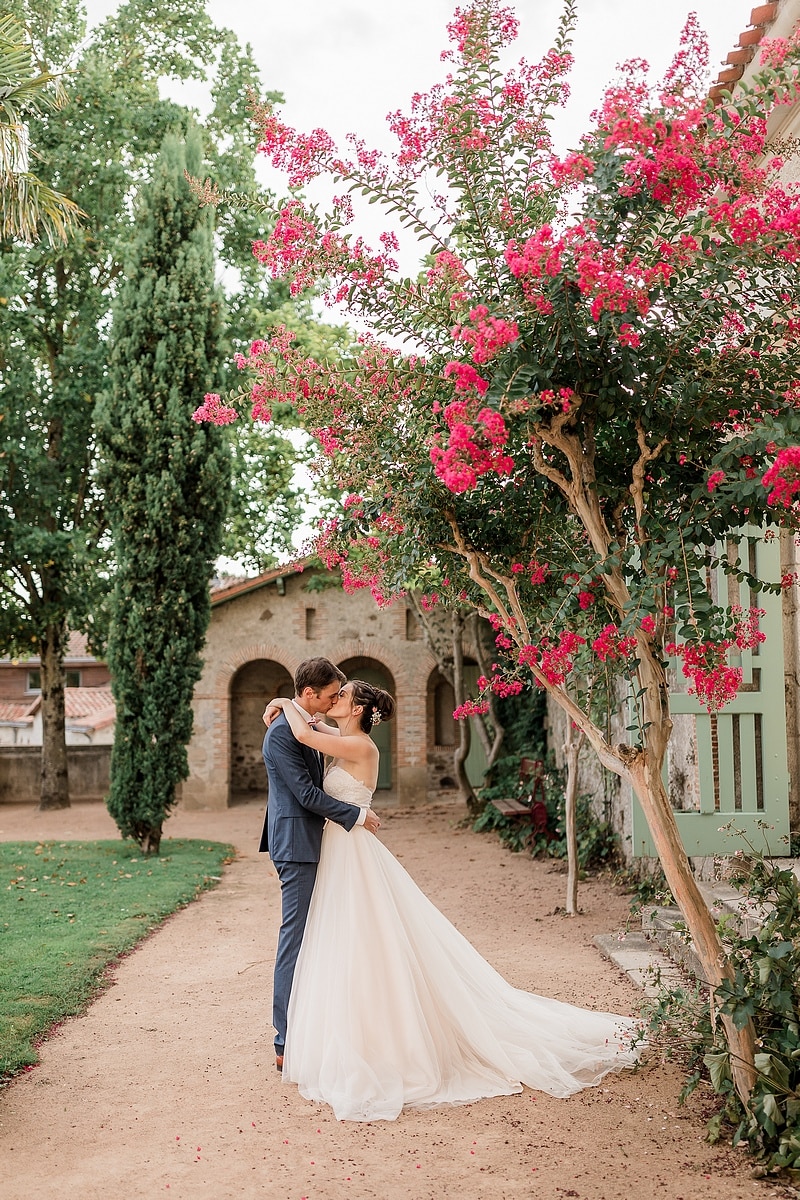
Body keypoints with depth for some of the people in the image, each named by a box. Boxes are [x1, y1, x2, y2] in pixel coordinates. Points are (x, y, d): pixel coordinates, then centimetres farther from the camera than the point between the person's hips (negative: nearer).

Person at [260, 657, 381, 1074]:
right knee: (295, 941, -7)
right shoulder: (282, 732, -16)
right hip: (297, 844, -10)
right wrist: (357, 815, -15)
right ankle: (287, 1046, -2)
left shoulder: (306, 727, 15)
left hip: (310, 845, 10)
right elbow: (306, 792, -20)